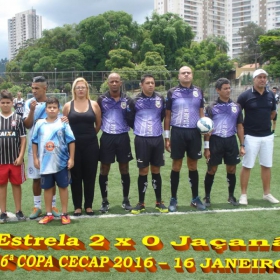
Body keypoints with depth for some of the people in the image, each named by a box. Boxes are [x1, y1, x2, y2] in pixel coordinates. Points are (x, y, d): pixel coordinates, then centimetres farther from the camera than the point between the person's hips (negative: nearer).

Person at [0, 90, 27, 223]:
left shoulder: (18, 118, 0)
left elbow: (23, 139, 1)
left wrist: (20, 156, -6)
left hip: (15, 159, -1)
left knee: (16, 184, 8)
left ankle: (18, 211, 19)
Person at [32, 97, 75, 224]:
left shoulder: (63, 123, -6)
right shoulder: (40, 123, 1)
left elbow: (71, 141, -4)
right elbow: (35, 142, 7)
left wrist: (71, 158, -6)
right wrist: (35, 158, 5)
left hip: (61, 162, -2)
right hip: (45, 163, 2)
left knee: (63, 186, 8)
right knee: (47, 188, 11)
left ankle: (64, 214, 19)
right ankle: (49, 214, 24)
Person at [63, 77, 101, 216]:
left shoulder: (94, 104, 2)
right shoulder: (68, 106, 1)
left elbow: (98, 124, 10)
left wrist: (89, 134, 12)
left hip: (91, 144, 0)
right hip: (74, 145, 0)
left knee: (90, 175, 5)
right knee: (76, 176, 5)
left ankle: (88, 205, 17)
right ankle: (77, 206, 15)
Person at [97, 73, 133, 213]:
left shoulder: (127, 100, 3)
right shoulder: (102, 99, 0)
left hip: (123, 137, 1)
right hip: (107, 137, 0)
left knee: (124, 168, 7)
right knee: (104, 169, 4)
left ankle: (126, 200, 19)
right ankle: (104, 201, 16)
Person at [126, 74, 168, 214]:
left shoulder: (160, 99, 2)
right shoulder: (134, 101, -4)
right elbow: (129, 119, 5)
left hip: (157, 138, 2)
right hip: (141, 139, -2)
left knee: (156, 170, 10)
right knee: (143, 171, 3)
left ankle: (159, 202, 20)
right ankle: (141, 203, 15)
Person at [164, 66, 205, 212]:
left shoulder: (198, 92, 7)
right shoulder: (172, 92, 1)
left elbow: (201, 112, 14)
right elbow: (167, 116, 4)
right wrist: (166, 137, 1)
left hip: (194, 132, 2)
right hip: (178, 132, -2)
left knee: (193, 166, 10)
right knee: (176, 166, 4)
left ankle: (195, 198, 20)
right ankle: (173, 199, 14)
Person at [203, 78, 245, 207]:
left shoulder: (236, 106, 6)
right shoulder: (211, 107, -3)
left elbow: (239, 126, 11)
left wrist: (242, 145, 7)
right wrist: (206, 147, -7)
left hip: (231, 141, 3)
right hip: (215, 141, -3)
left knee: (232, 170, 9)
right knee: (212, 170, 4)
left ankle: (231, 196, 26)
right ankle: (207, 197, 17)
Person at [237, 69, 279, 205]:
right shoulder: (245, 95, -10)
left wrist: (265, 122, 11)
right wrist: (243, 127, -2)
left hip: (267, 136, 4)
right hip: (251, 136, -4)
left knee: (266, 166, 11)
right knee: (247, 166, 2)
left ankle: (267, 193, 23)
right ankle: (243, 195, 11)